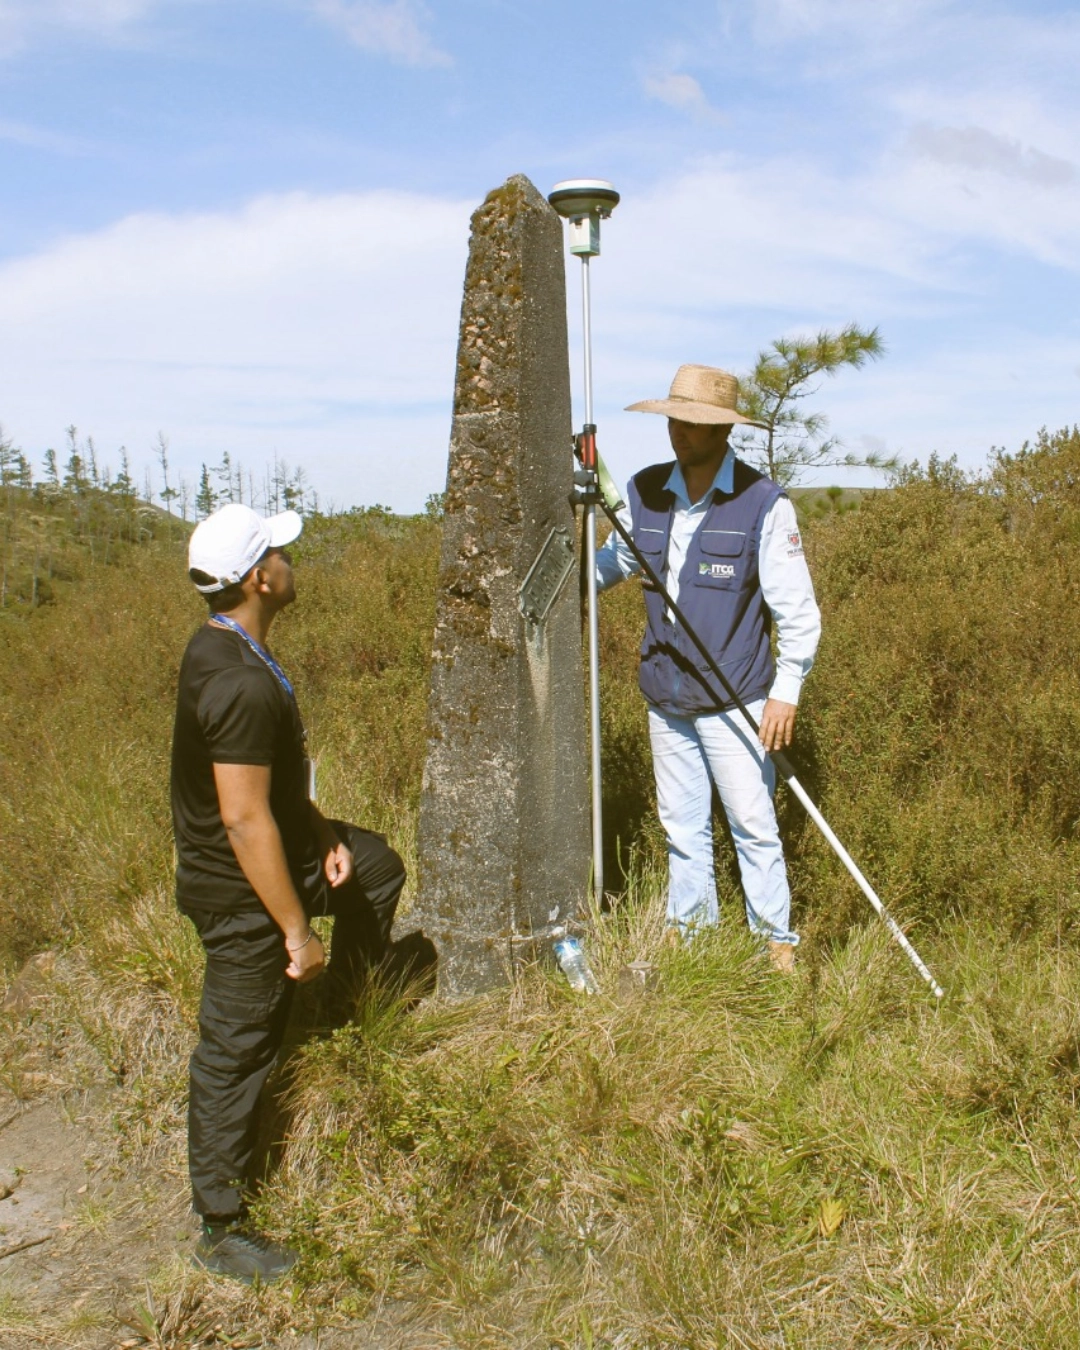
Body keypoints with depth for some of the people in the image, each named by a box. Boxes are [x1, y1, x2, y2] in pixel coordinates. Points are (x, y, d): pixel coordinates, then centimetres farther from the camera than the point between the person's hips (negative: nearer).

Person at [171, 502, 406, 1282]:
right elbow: (245, 818, -30)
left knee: (376, 867, 25)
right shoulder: (243, 685, -31)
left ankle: (348, 1003, 47)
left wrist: (320, 831, 10)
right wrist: (296, 929, -23)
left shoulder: (220, 647, 1)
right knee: (236, 1053, 3)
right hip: (241, 892, -10)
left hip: (273, 850, 10)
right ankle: (221, 1231, 20)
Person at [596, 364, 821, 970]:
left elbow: (796, 607, -8)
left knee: (753, 824, 1)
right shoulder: (644, 492, 3)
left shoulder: (763, 502, -11)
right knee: (681, 824, 14)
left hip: (734, 700, -5)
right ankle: (687, 932, 28)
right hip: (666, 694, 5)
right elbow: (612, 562, 18)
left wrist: (787, 689, -13)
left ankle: (778, 941, 16)